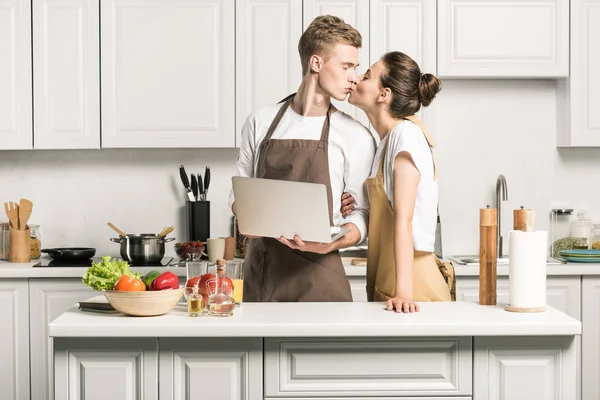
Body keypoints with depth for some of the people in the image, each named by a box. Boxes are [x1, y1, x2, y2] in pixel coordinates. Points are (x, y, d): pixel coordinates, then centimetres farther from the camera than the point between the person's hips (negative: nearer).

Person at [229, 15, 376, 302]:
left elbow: (361, 215, 0)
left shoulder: (357, 137, 1)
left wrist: (331, 243, -20)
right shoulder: (260, 123, 8)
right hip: (260, 270, 2)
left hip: (319, 277, -2)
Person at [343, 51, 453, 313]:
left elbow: (404, 219, -21)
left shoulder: (406, 133, -13)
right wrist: (355, 210, -2)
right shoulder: (388, 139, 12)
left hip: (413, 286, -8)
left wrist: (403, 291, -25)